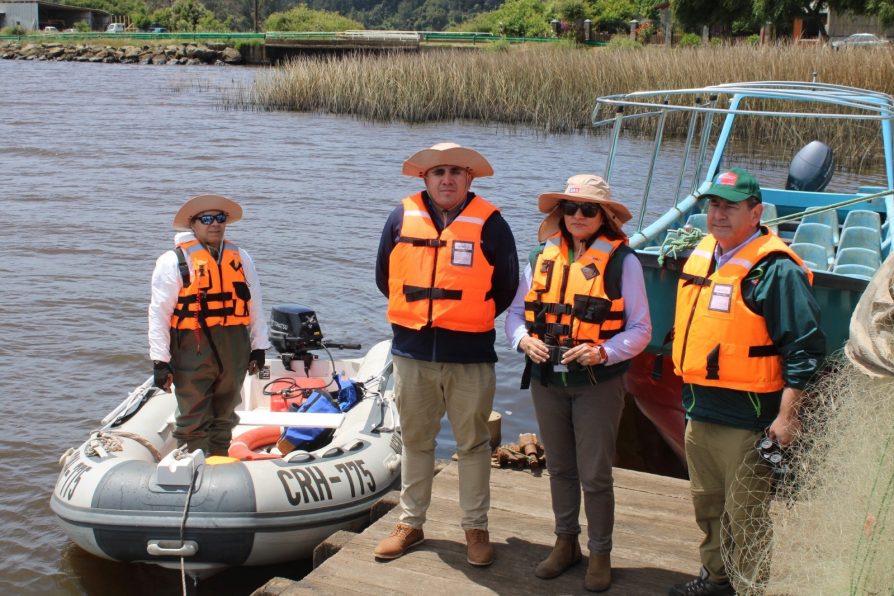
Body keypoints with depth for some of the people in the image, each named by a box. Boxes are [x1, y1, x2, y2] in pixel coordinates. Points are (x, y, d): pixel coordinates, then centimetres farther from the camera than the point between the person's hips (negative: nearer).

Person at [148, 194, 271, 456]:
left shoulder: (240, 258, 10)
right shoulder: (174, 261, -4)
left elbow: (255, 304, 14)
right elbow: (159, 314, -6)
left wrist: (258, 346, 11)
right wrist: (160, 360, -9)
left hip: (234, 351, 5)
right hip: (193, 350, -4)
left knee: (224, 417, 15)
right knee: (193, 421, -1)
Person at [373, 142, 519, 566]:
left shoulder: (490, 224, -2)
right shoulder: (402, 218, 3)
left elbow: (506, 288, 6)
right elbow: (384, 276, 14)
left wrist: (472, 318, 9)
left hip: (470, 356, -2)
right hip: (412, 353, 2)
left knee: (473, 444, 8)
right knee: (415, 441, 13)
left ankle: (476, 528, 20)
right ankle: (410, 523, 25)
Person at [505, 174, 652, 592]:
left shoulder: (622, 261, -9)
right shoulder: (541, 256, 3)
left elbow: (640, 329, -7)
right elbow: (516, 311, 9)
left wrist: (603, 352, -22)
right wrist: (523, 339, -11)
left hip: (598, 382, -4)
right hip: (546, 380, 4)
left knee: (595, 475, 4)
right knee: (559, 468, 17)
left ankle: (600, 554, 22)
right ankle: (565, 543, 34)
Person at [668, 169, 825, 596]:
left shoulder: (776, 270, -15)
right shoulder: (700, 256, 9)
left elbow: (806, 348, -17)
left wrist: (787, 416, -19)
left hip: (748, 420, -8)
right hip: (700, 412, 8)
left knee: (746, 517, 2)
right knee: (708, 507, 22)